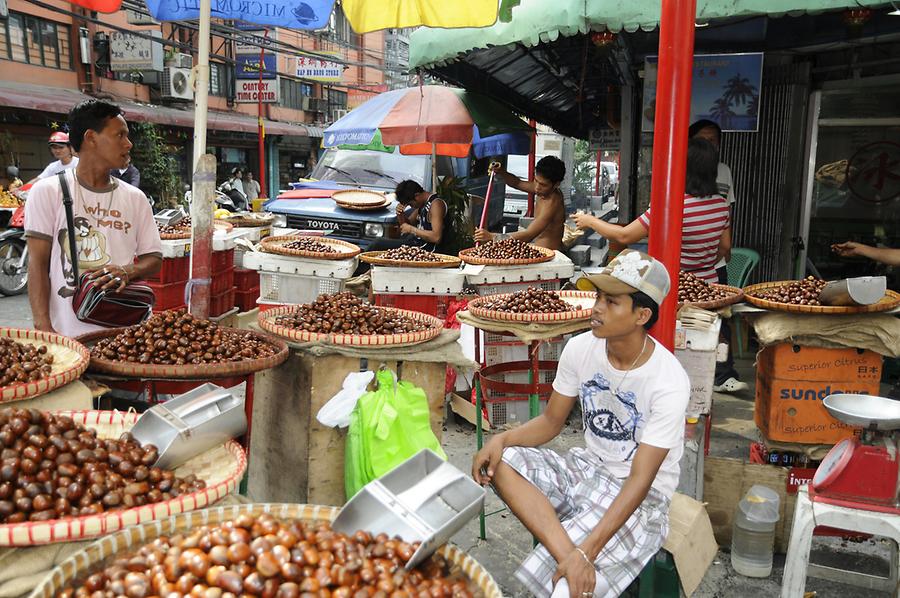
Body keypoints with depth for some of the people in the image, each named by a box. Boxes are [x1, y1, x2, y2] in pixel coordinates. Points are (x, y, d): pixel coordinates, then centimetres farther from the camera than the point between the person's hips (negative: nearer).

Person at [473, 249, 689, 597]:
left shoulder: (669, 383, -25)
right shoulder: (580, 349, -8)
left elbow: (640, 480, -25)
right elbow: (551, 422, 3)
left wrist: (588, 551, -34)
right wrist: (502, 439, -18)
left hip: (640, 495, -6)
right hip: (588, 467, 7)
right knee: (499, 462, -21)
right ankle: (569, 555, -28)